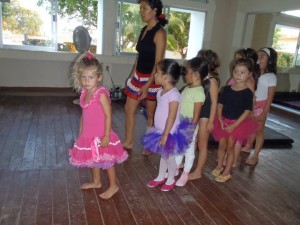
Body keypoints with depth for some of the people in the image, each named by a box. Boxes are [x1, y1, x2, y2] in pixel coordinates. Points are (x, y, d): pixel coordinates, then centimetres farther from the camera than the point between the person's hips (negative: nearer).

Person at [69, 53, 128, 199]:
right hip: (88, 135, 8)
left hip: (101, 136, -8)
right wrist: (80, 133, 15)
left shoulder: (101, 94, -21)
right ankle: (96, 182, 44)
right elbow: (84, 115, 11)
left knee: (107, 161, 8)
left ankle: (113, 186, 26)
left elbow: (108, 116, -21)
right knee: (93, 160, 23)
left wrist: (106, 136, -21)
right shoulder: (84, 93, 2)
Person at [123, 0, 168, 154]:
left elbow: (158, 63, -19)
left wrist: (147, 85, -23)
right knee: (129, 109, 12)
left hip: (151, 79, -8)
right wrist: (132, 76, 16)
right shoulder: (144, 30, 10)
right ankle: (128, 142, 27)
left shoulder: (159, 33, -14)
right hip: (138, 76, 8)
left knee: (151, 114, 7)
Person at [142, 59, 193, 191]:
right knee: (163, 155, 22)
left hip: (170, 133, -8)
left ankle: (171, 180, 31)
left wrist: (165, 134, -22)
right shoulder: (161, 92, 3)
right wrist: (161, 133, 15)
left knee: (169, 156, 10)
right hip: (160, 131, 8)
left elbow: (172, 117, -25)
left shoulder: (173, 95, -25)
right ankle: (160, 177, 39)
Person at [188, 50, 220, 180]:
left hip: (205, 116, -7)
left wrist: (211, 121, -15)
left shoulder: (212, 81, -14)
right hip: (195, 114, 7)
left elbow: (214, 102, -14)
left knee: (202, 145, 6)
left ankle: (198, 171, 18)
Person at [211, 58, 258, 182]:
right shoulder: (227, 89, -2)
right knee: (222, 144, 12)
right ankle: (219, 166, 34)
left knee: (230, 146, 6)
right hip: (224, 121, 3)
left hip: (237, 123, -3)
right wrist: (220, 120, -9)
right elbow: (220, 104, 3)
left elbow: (247, 111, -13)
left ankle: (227, 172, 22)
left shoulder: (248, 93, -12)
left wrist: (234, 125, -17)